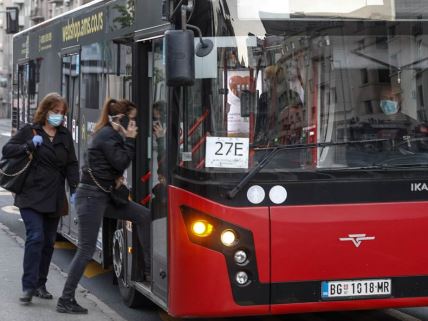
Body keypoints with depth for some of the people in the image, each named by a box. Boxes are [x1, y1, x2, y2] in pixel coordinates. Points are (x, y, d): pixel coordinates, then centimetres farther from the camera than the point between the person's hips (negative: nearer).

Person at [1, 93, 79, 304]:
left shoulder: (65, 136, 13)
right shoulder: (29, 131, 1)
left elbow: (71, 164, 13)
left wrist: (75, 188, 0)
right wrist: (28, 146, -18)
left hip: (55, 198, 4)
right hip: (31, 196, -4)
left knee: (49, 242, 7)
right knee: (36, 237, -16)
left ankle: (40, 285, 17)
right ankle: (28, 287, -14)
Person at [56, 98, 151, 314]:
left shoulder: (111, 134, 14)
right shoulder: (108, 136, -15)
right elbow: (121, 163, -17)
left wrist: (117, 177, 2)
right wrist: (130, 140, -11)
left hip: (104, 195, 10)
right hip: (91, 196, -10)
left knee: (144, 216, 7)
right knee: (86, 249, -8)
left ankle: (149, 268, 11)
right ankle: (65, 300, -3)